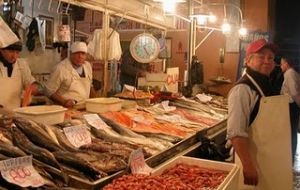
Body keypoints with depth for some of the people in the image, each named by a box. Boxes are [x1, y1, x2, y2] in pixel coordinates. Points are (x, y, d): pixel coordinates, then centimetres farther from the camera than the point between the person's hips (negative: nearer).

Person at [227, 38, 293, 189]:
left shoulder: (270, 85, 8)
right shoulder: (243, 90, -20)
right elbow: (236, 132, -26)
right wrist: (248, 165, -29)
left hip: (277, 163, 8)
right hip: (256, 163, -8)